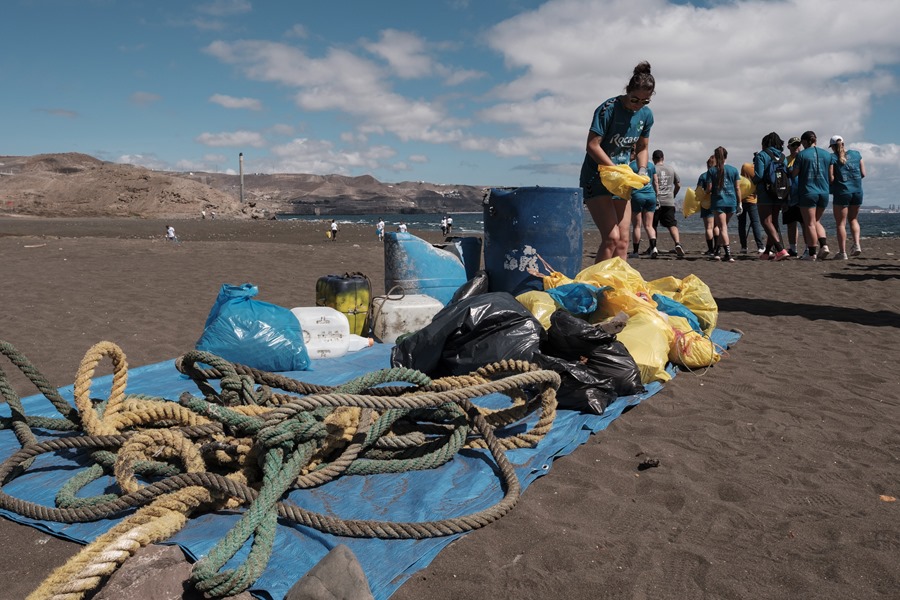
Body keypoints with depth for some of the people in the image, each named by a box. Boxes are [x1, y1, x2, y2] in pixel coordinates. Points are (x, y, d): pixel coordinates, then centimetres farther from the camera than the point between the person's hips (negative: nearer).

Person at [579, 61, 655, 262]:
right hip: (596, 177, -7)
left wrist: (642, 170, -4)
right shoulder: (609, 108, -14)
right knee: (611, 237, -18)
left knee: (623, 241, 2)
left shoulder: (646, 115, 5)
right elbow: (592, 146, -17)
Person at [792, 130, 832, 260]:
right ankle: (824, 245, 1)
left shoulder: (802, 155, -7)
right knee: (817, 221, 18)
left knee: (810, 223, -1)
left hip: (807, 192, -5)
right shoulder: (826, 154, 8)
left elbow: (794, 174, -7)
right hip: (823, 192, 5)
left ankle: (812, 253, -1)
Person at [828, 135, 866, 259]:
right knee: (853, 219, 21)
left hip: (842, 192, -4)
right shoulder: (856, 154, 6)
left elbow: (830, 178, -12)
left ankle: (842, 252, 1)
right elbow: (863, 174, 6)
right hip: (857, 191, 4)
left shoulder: (833, 158, -7)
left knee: (841, 223, 2)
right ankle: (856, 244, 5)